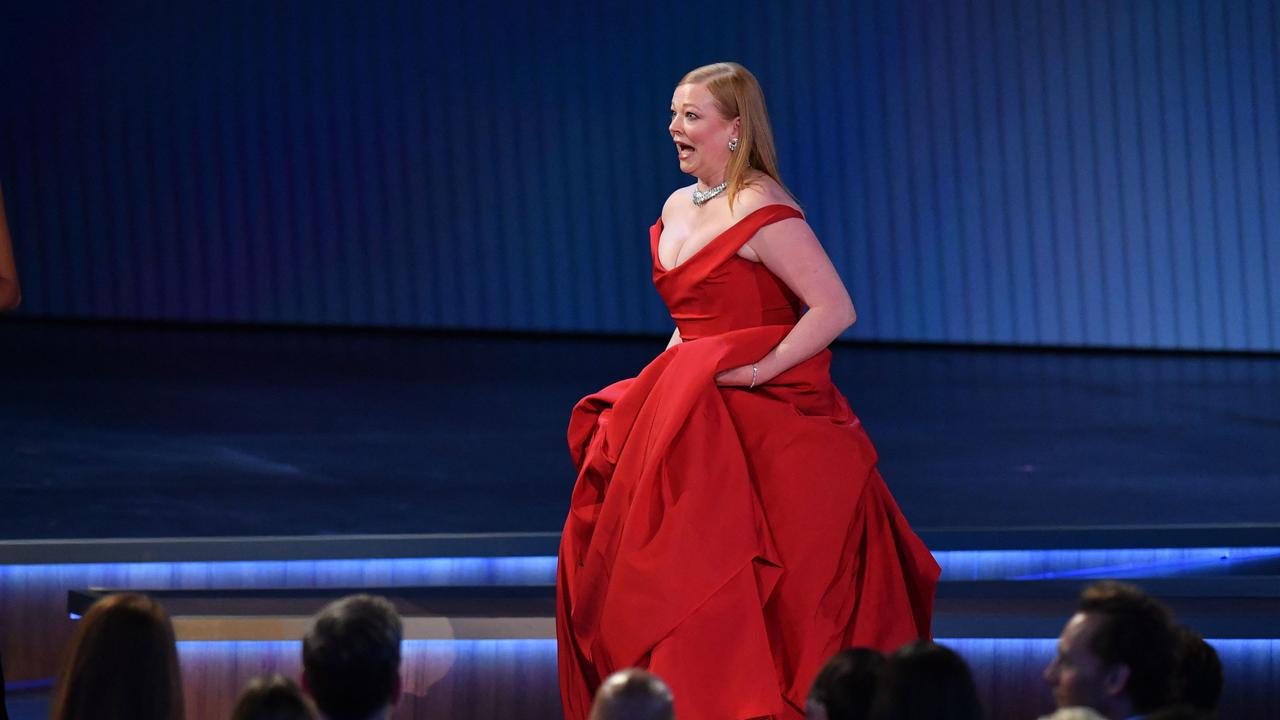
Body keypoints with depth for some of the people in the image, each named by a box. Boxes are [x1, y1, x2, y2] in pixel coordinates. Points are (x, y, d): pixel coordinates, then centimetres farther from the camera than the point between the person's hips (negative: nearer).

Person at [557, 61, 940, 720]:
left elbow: (834, 308, -20)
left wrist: (758, 371, -20)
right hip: (692, 419, 9)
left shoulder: (763, 212, -14)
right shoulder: (677, 210, 12)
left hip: (760, 417, -9)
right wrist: (672, 373, 8)